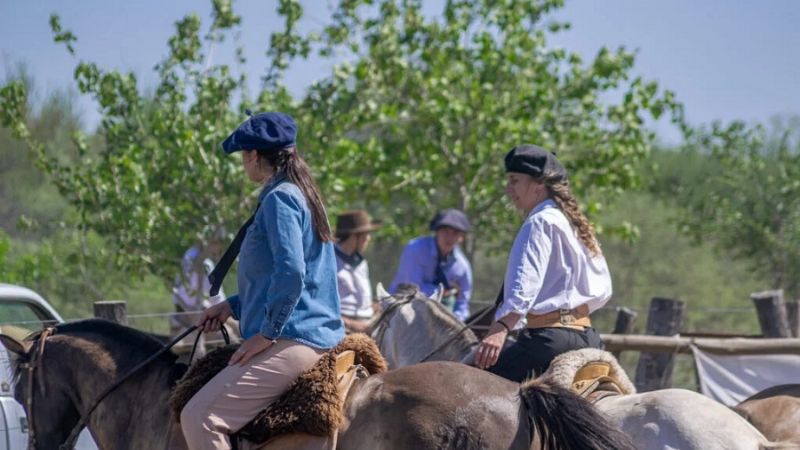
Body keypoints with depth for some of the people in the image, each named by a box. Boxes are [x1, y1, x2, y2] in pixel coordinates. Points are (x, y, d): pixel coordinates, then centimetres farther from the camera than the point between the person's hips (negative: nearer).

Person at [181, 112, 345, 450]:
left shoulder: (279, 198, -12)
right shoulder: (299, 194, 18)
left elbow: (291, 272, -24)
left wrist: (267, 333, -17)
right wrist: (234, 306, 17)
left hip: (291, 342, -11)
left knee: (199, 417, -20)